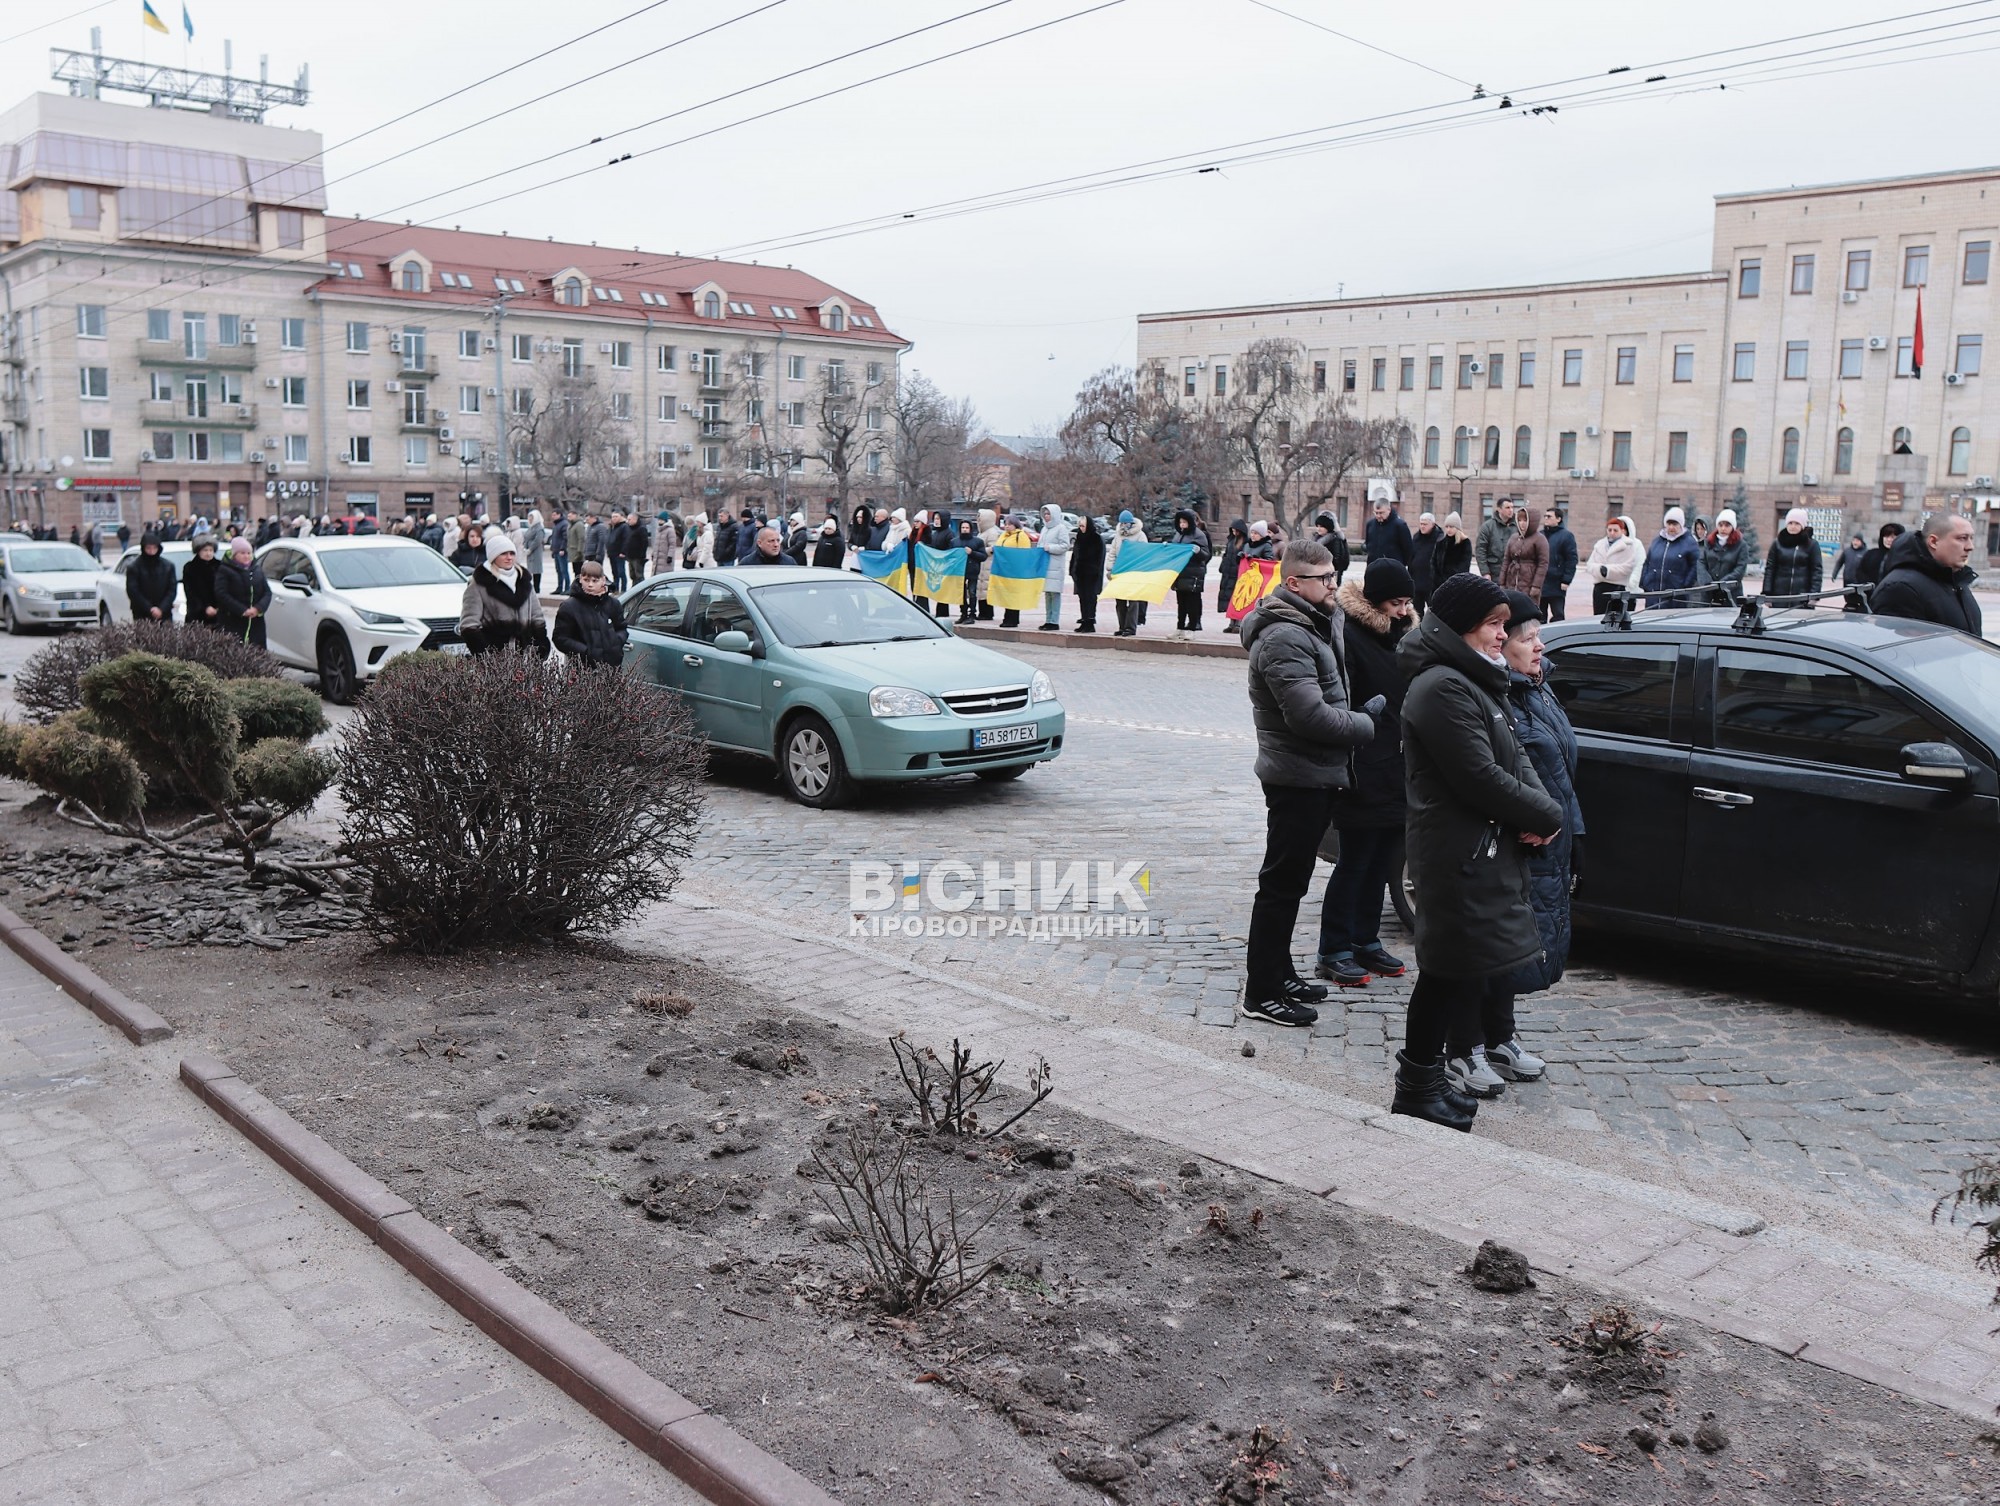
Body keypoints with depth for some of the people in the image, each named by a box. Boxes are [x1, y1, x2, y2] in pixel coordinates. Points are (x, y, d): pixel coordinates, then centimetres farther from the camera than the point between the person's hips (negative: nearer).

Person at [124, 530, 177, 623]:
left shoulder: (168, 566, 7)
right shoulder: (133, 568, 0)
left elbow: (172, 589, 4)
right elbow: (132, 592, -4)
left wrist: (162, 609, -9)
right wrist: (150, 609, -13)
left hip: (164, 615, 2)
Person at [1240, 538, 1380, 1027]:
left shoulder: (1320, 625, 14)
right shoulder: (1284, 639, -20)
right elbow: (1310, 715, -27)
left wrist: (1363, 711, 6)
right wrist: (1366, 724, -13)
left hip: (1317, 776, 10)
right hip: (1297, 778, -10)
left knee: (1291, 880, 18)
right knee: (1282, 883, -4)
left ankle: (1279, 972, 30)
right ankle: (1262, 992, 3)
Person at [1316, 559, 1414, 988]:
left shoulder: (1397, 634, 14)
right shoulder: (1349, 635, -13)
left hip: (1396, 771, 8)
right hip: (1365, 773, -8)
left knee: (1380, 861, 14)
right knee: (1354, 862, -3)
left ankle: (1366, 941, 25)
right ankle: (1333, 952, 6)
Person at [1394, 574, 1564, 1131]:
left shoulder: (1476, 683, 16)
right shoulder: (1444, 688, -18)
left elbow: (1514, 755, 14)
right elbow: (1481, 779, -22)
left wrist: (1536, 811, -5)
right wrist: (1547, 815, -11)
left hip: (1482, 850, 10)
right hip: (1459, 854, -10)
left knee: (1449, 970, 16)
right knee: (1452, 970, -2)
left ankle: (1423, 1081, 27)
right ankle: (1418, 1090, 9)